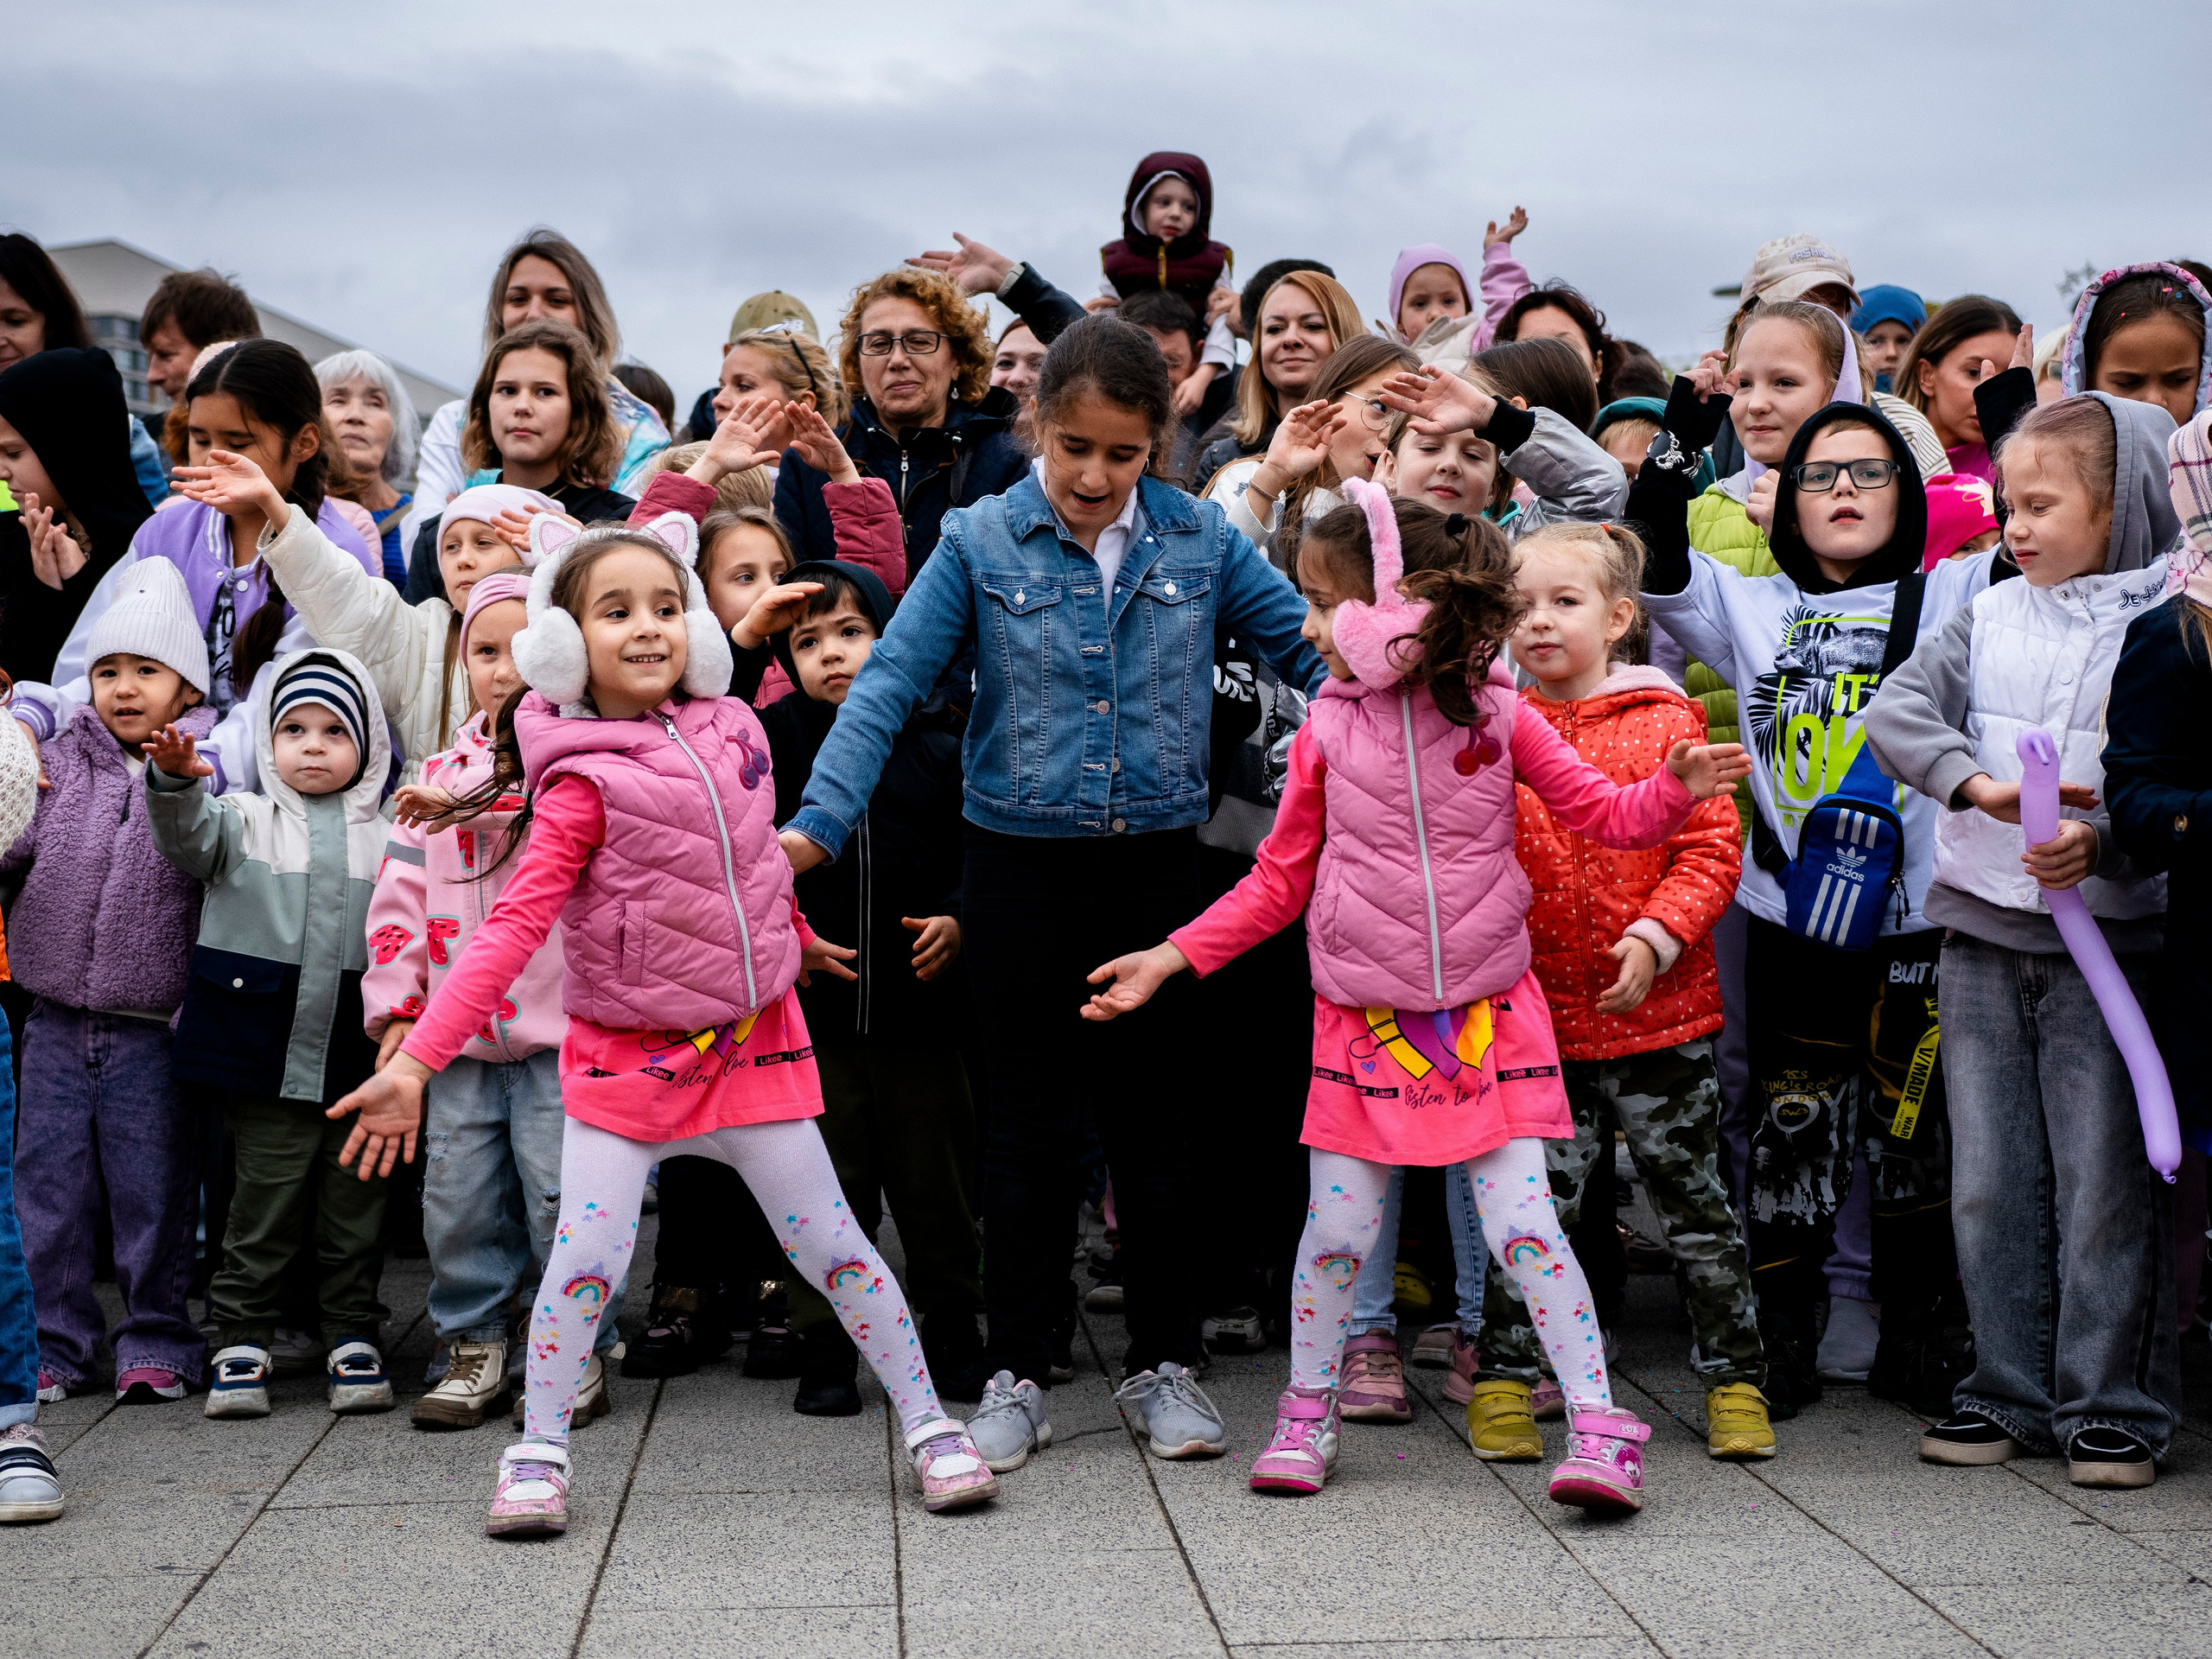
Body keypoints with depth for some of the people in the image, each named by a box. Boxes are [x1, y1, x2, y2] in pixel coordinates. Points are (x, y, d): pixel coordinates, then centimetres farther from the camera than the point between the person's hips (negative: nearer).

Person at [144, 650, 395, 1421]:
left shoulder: (385, 838, 9)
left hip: (357, 1060, 2)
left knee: (355, 1201, 8)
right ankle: (242, 1342, 11)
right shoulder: (245, 820, 5)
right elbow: (188, 839, -13)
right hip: (263, 1059, -2)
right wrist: (175, 783, -32)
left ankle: (354, 1337, 19)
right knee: (265, 1199, 2)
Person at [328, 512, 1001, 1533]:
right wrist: (416, 1062, -29)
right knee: (585, 1265, -6)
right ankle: (538, 1457, 14)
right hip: (628, 1056, -4)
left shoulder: (728, 731, -1)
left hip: (754, 1042, 4)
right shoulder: (584, 783, -16)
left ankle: (928, 1424, 19)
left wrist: (792, 938, 30)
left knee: (831, 1245, 7)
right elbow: (513, 927, -22)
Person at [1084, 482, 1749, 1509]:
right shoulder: (1326, 730, 1)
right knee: (1337, 1230, 4)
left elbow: (1604, 813, 3)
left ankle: (1601, 1428, -1)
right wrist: (1170, 959, 1)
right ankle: (1306, 1416, 23)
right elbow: (1278, 879, 7)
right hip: (1362, 1019, 2)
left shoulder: (1496, 715, -2)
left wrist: (1677, 787, -17)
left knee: (1522, 1225, -7)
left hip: (1487, 1014, -1)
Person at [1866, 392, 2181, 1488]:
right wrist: (1981, 785, -19)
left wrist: (2104, 839, -26)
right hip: (1981, 931, 4)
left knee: (2107, 1179, 0)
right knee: (1989, 1180, 8)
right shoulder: (1990, 618, 8)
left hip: (2108, 934, -4)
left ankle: (2113, 1403, 11)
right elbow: (1895, 712, -2)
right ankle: (2010, 1390, 19)